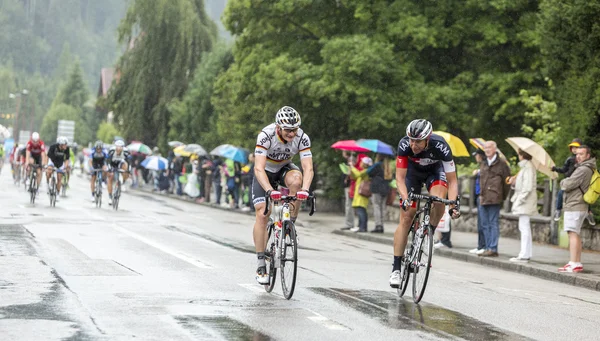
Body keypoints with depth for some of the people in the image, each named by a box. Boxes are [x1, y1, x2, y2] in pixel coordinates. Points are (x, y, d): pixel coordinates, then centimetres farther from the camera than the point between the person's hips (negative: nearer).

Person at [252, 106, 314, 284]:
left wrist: (304, 190, -50)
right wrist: (270, 190, -54)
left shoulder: (302, 138, -26)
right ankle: (261, 265, -8)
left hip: (284, 168, 2)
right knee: (262, 214, -15)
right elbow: (259, 169, -38)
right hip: (265, 171, -2)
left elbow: (308, 168, -31)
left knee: (295, 178, -34)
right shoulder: (266, 135, -33)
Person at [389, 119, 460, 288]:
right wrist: (405, 198, -48)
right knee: (406, 218, -7)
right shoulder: (405, 144, -35)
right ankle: (396, 268, -4)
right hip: (413, 170, 1)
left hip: (435, 169, 0)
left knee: (438, 199, -33)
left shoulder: (440, 146, -36)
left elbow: (452, 180, -31)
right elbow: (400, 177, -31)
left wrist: (453, 204, -44)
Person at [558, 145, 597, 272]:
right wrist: (566, 183, 5)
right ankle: (576, 262, 18)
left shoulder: (583, 170, -16)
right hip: (580, 206, 11)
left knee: (573, 234, -13)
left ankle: (574, 264, -17)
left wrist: (563, 182, 2)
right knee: (576, 235, 14)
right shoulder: (588, 169, 17)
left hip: (574, 207, -11)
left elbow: (568, 185, -18)